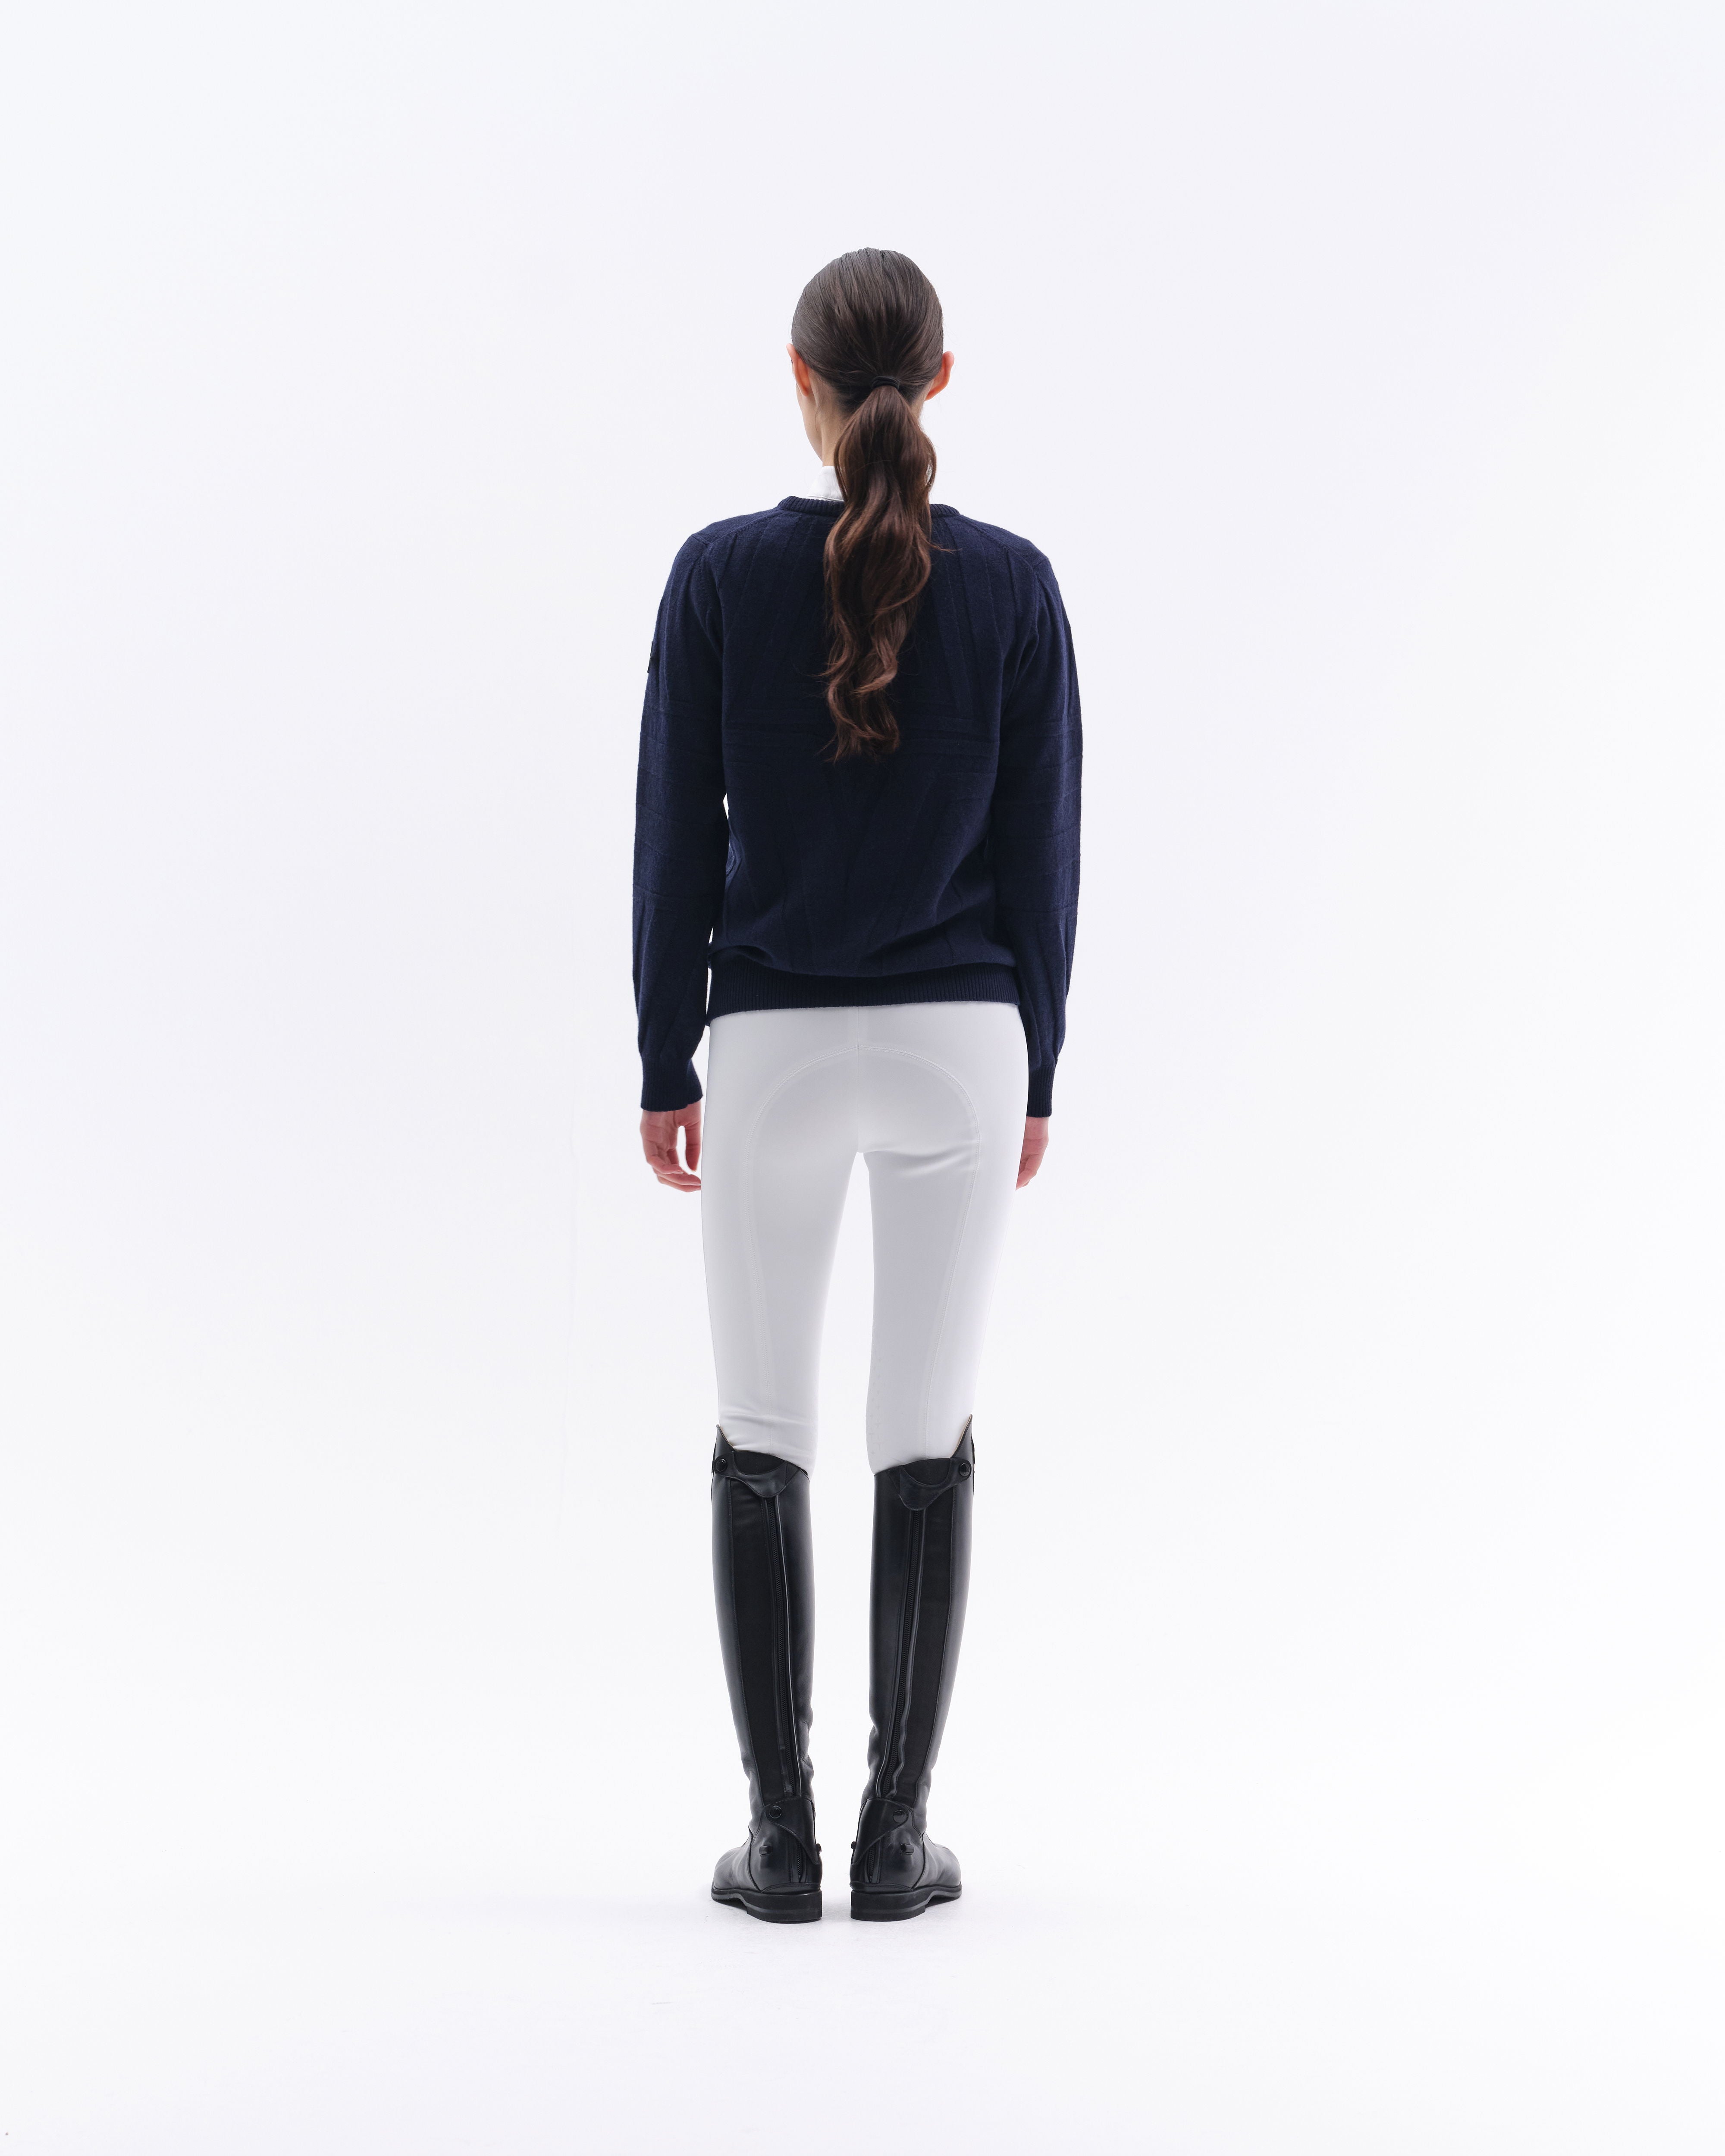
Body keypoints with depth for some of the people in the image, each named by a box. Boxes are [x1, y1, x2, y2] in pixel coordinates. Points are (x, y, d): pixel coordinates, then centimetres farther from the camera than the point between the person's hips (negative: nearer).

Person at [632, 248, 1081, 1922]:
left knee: (763, 1444, 8)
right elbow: (1042, 848, 0)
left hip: (774, 1047, -1)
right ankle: (897, 1834, 9)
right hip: (960, 1045, 1)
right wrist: (1034, 1074, 9)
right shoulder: (1013, 586, -3)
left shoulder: (721, 573, -6)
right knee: (926, 1442, 7)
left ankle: (781, 1834, 9)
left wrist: (665, 1066, 4)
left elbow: (675, 842, -4)